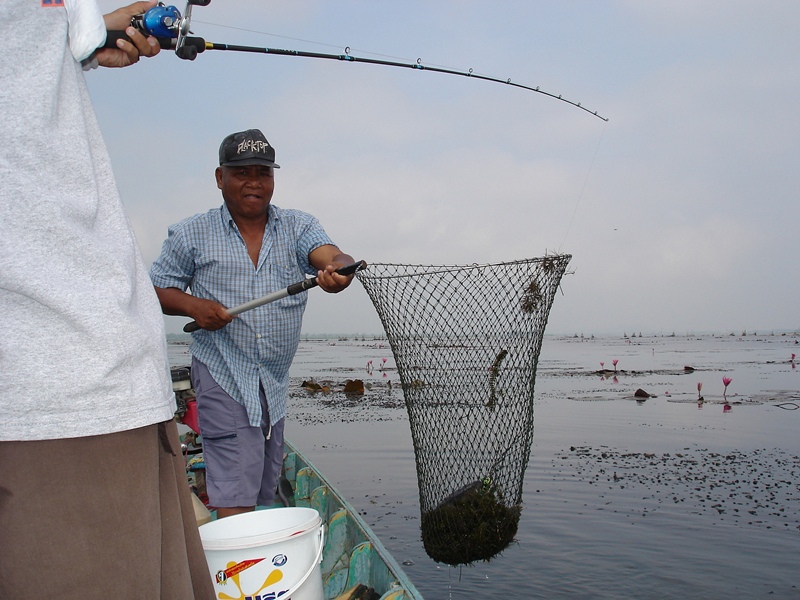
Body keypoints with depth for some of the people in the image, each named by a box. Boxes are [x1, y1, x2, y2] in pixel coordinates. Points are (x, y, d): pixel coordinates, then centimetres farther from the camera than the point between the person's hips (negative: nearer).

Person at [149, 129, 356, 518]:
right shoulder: (192, 234, 0)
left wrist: (337, 272, -39)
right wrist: (192, 305, -15)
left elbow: (332, 257, -14)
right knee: (236, 499, -10)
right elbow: (156, 289, 6)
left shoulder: (298, 227, 4)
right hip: (223, 376, -3)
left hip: (276, 381, 4)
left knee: (264, 493, 15)